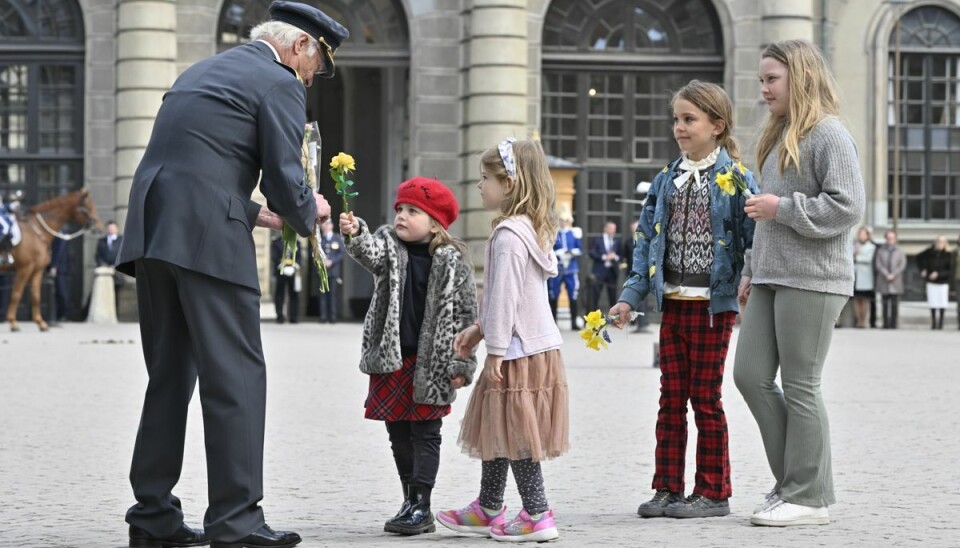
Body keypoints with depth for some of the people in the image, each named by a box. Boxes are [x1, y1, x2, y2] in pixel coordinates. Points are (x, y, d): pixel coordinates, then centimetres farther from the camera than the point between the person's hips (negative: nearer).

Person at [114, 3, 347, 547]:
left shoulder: (201, 73, 26)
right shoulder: (279, 85, 0)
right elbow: (286, 181, -6)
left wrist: (256, 213, 30)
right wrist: (308, 213, 15)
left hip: (151, 231, 8)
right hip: (207, 238, -8)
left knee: (169, 374, 14)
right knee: (236, 375, -4)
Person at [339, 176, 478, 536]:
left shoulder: (452, 262, -6)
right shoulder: (389, 246, 4)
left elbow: (465, 314, -5)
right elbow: (370, 252, -20)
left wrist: (461, 364, -7)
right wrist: (356, 233, -43)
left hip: (431, 363, -4)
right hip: (390, 359, 4)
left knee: (425, 434, -1)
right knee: (399, 435, 10)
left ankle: (420, 505, 0)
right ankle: (411, 504, 19)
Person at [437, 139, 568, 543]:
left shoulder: (508, 235, -18)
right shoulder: (533, 230, 13)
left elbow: (504, 297, -20)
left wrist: (496, 351, -17)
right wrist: (479, 329, 21)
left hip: (519, 352, -10)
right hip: (537, 343, 10)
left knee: (515, 433, -3)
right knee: (498, 429, 17)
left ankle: (537, 516, 0)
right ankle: (488, 510, 27)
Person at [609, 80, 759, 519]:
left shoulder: (735, 178, -6)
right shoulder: (667, 180, 10)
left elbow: (753, 240, -7)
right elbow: (648, 241, 12)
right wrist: (631, 297, 6)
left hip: (713, 303, -5)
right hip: (672, 301, 5)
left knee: (705, 398, 0)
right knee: (671, 398, 8)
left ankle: (713, 492, 10)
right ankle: (668, 488, 15)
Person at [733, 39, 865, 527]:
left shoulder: (828, 134, -9)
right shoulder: (778, 136, 18)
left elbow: (847, 208, -17)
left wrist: (781, 208, -16)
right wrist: (751, 269, 21)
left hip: (812, 280, -9)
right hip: (771, 279, 9)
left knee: (799, 386, -4)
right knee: (751, 376, 5)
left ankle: (809, 496, 5)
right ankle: (793, 478, 16)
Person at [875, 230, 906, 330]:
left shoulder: (899, 252, 10)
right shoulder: (880, 251, 9)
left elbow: (902, 265, 2)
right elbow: (878, 265, 1)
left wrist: (893, 275, -10)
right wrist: (886, 275, -12)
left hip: (896, 281, 0)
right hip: (883, 282, 0)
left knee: (895, 304, -5)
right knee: (885, 304, 0)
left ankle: (893, 323, -3)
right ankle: (885, 323, 2)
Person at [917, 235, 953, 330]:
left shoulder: (948, 255, -8)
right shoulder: (930, 252, -3)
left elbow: (950, 270, -12)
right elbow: (919, 258, 17)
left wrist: (938, 274, -22)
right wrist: (922, 269, 8)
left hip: (943, 282, -2)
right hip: (931, 283, 2)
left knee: (942, 303, 0)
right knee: (933, 303, 3)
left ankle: (940, 322, 10)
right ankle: (933, 323, 13)